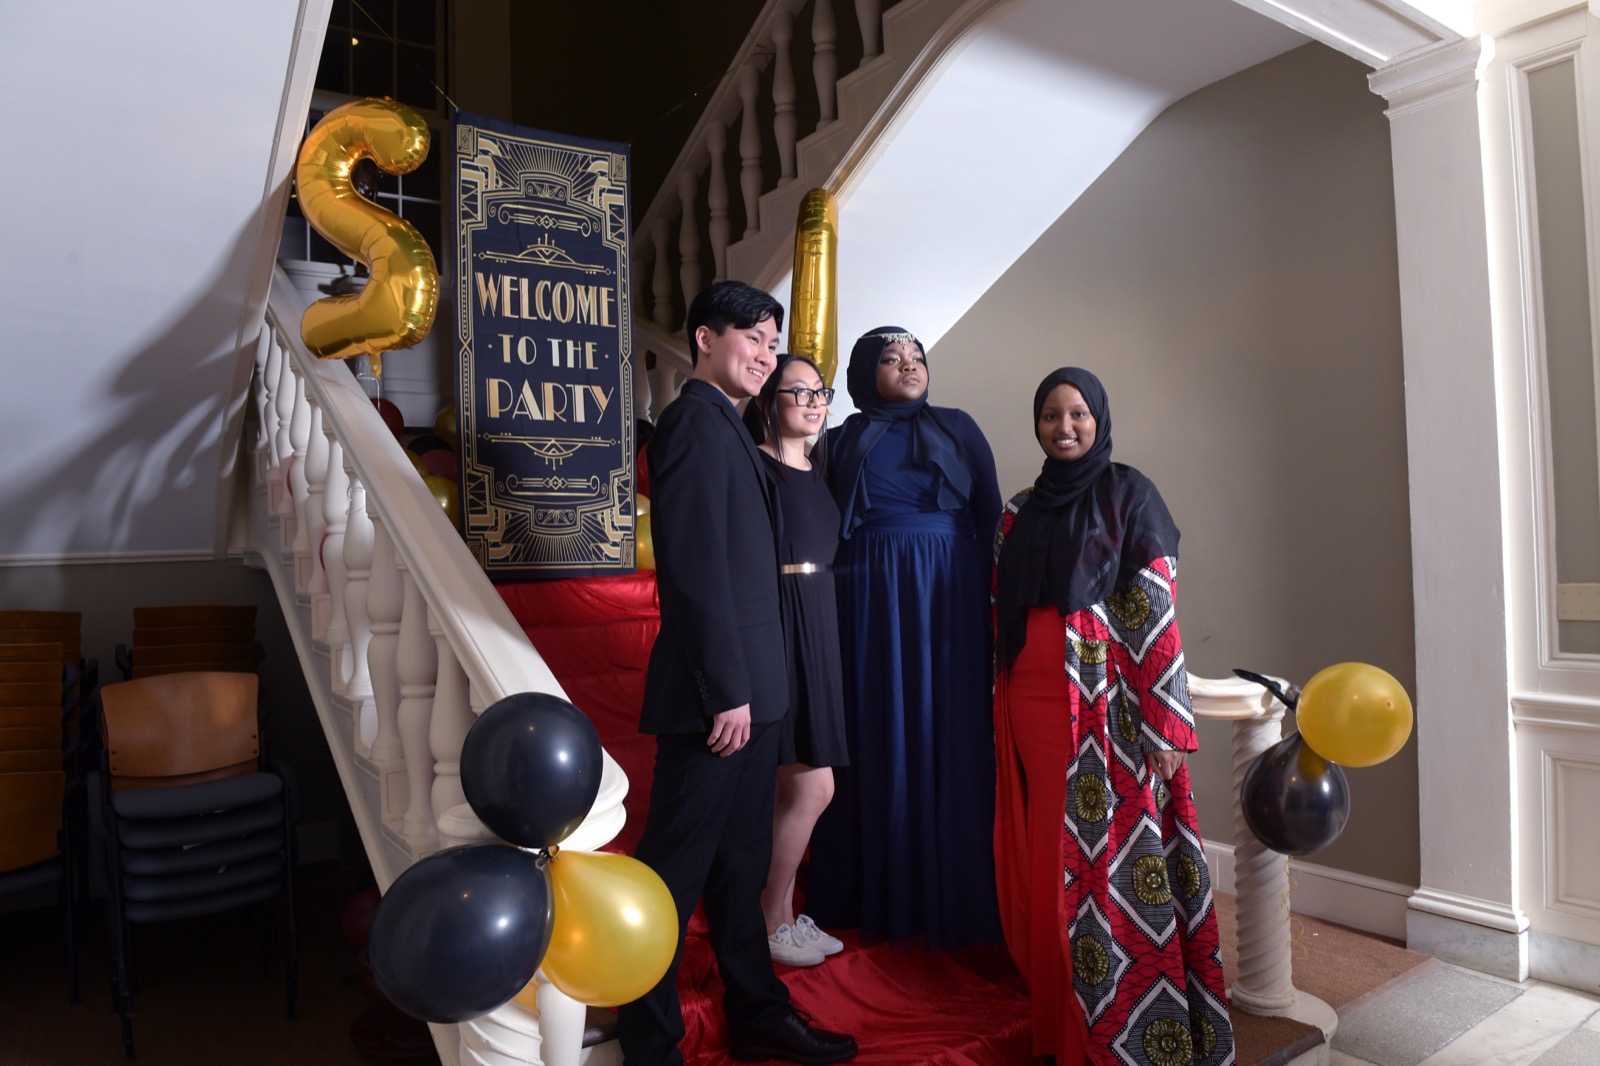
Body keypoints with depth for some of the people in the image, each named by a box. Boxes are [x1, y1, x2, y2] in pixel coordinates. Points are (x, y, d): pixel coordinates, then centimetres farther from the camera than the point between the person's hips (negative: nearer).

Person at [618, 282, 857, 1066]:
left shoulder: (724, 425, 16)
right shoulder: (696, 420, -13)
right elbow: (696, 568, -20)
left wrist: (751, 687, 15)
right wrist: (726, 692, -20)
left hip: (749, 687, 10)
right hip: (717, 692, -10)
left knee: (741, 860, 19)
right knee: (676, 867, 4)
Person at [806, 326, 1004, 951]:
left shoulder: (957, 429, 9)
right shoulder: (844, 442, 8)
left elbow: (990, 517, 5)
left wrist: (991, 596, -4)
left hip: (949, 600, 1)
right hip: (869, 603, 0)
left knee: (948, 739, 3)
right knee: (877, 742, 4)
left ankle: (952, 897, 16)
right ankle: (877, 894, 17)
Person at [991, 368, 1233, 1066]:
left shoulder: (1128, 494, 0)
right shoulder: (1019, 511, 14)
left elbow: (1156, 610, -7)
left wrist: (1166, 726, -13)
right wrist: (1004, 706, 10)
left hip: (1106, 701, -4)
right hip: (1032, 699, 4)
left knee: (1113, 851, -2)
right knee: (1048, 858, 8)